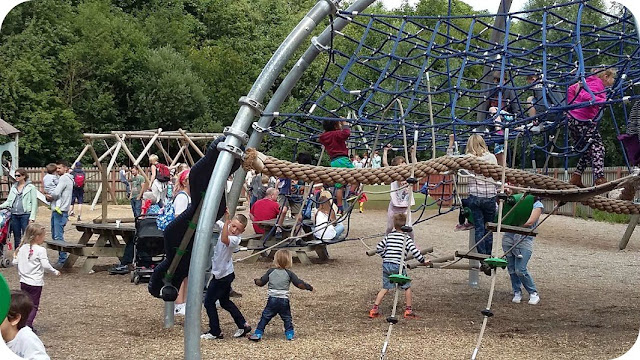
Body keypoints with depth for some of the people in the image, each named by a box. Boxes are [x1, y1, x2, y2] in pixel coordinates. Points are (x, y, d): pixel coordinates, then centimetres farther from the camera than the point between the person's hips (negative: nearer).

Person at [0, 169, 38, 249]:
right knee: (16, 237, 10)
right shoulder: (13, 187, 15)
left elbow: (34, 203, -4)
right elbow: (9, 201, 16)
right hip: (14, 215, 6)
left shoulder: (31, 187, -1)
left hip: (25, 215, -5)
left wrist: (32, 217, -11)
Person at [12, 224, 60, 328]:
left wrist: (15, 258, 29)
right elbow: (45, 265, -19)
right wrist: (55, 272, -5)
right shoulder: (40, 250, -15)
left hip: (24, 281, 6)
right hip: (36, 282, -6)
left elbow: (15, 262, 7)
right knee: (33, 306, 1)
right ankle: (27, 325, -9)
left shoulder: (23, 248, 4)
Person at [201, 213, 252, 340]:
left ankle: (215, 332, 13)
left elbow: (224, 240, -48)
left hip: (223, 275, -9)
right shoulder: (225, 228, -3)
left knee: (209, 302, 1)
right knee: (225, 302, 22)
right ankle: (243, 325, 30)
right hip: (220, 273, 9)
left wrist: (226, 220, -50)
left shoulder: (235, 239, -27)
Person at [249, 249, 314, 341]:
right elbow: (299, 284, -5)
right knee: (287, 318, 16)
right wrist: (307, 287, 12)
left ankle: (258, 334, 4)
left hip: (272, 299, 1)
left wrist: (256, 281, 26)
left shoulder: (270, 272, 1)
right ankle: (289, 334, 13)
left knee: (265, 317, 7)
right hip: (284, 300, 0)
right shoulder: (289, 273, -2)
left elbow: (261, 282, 5)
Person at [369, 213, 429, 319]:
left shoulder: (389, 236, 11)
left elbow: (379, 248, 12)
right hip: (398, 265, -4)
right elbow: (414, 252, -7)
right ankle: (408, 310, 15)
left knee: (385, 288, 13)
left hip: (386, 265, 4)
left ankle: (375, 308, 7)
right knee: (407, 287, 12)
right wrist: (423, 261, 5)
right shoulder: (406, 238, -2)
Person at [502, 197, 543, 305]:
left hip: (524, 240, -5)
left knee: (520, 270, -12)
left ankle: (533, 293, 6)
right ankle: (517, 292, 24)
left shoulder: (537, 205, 1)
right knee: (511, 268, 7)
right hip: (509, 237, 5)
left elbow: (529, 223, -12)